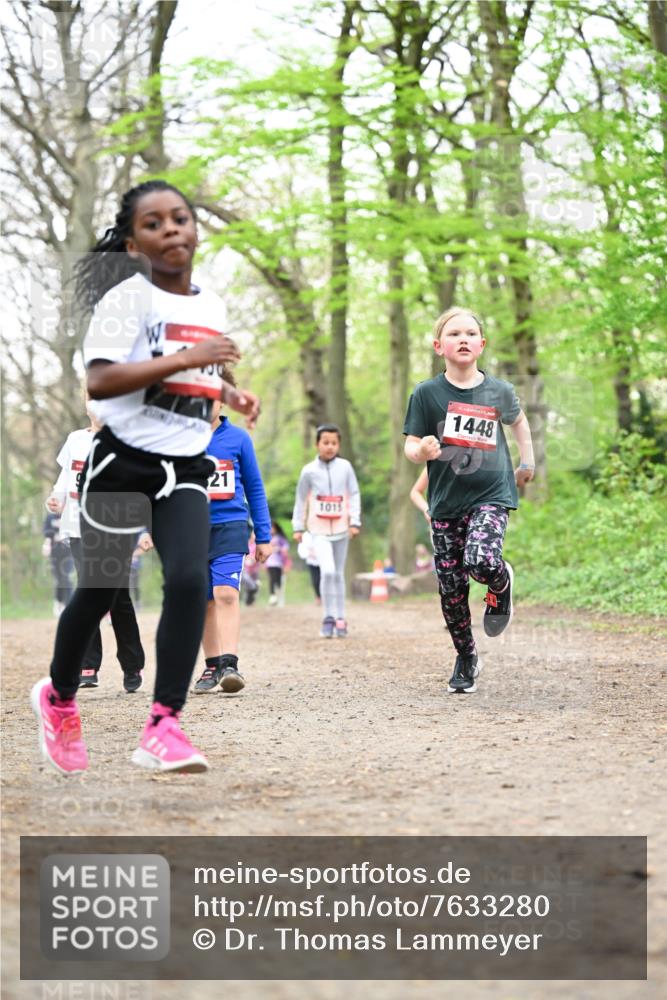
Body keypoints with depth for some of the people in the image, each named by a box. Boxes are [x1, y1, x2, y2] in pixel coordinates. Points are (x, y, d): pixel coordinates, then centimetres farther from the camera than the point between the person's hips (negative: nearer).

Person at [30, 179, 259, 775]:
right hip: (122, 461, -4)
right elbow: (100, 382, -23)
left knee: (190, 580, -16)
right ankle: (58, 698, 34)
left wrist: (231, 395, 10)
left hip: (186, 467, 5)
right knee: (101, 589, 7)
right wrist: (185, 359, -26)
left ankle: (165, 726, -12)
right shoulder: (127, 297, -10)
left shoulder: (212, 306, 11)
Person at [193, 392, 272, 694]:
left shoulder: (238, 438, 3)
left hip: (229, 527, -2)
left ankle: (230, 664, -21)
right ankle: (212, 666, 19)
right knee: (206, 602, 9)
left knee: (226, 594, -18)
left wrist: (263, 537, 9)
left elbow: (254, 488, 9)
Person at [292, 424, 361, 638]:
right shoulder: (309, 470, -1)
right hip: (319, 529, -2)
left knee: (338, 574, 9)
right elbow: (301, 499, 7)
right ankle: (329, 618, -7)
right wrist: (298, 527, 7)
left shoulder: (345, 467, 1)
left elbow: (354, 494, 4)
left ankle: (340, 619, 17)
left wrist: (355, 521, -4)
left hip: (341, 528, 2)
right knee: (327, 571, -17)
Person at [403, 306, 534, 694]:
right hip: (446, 502, 1)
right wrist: (422, 451, -26)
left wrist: (528, 461, 26)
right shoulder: (427, 393, -4)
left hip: (491, 495, -1)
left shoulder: (499, 391, 1)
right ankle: (466, 659, 25)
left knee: (483, 561, -27)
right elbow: (411, 446, -4)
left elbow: (518, 420, 23)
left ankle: (502, 582, 10)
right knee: (452, 589, 5)